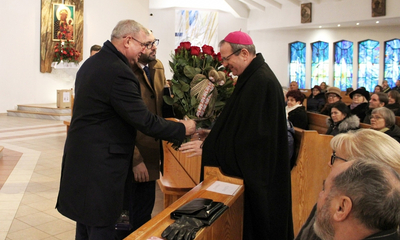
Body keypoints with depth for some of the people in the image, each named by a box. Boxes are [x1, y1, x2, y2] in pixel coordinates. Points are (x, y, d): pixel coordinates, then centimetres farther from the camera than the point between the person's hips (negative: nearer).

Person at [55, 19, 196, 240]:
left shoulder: (92, 63, 10)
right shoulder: (118, 72, -22)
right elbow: (144, 120, -21)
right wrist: (182, 129, -9)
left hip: (81, 158, 10)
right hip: (100, 165, -10)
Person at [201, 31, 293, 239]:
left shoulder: (261, 81, -23)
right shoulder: (254, 76, 8)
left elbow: (249, 133, -24)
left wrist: (207, 147, -18)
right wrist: (209, 140, 10)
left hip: (259, 173, -9)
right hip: (256, 167, 9)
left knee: (258, 220, 6)